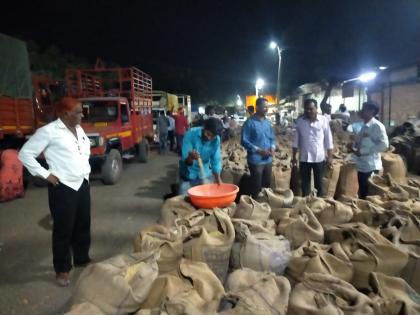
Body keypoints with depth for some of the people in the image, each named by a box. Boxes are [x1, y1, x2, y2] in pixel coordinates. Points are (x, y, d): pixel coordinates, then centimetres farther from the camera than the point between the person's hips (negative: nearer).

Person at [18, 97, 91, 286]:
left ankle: (82, 259, 35)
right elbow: (25, 154, -10)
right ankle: (62, 269, 21)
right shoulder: (49, 131, -12)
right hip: (63, 187, -7)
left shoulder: (79, 129, 9)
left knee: (83, 225, 16)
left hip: (83, 183, 7)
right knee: (63, 229, 4)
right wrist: (45, 174, -12)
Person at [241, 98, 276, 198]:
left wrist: (272, 147, -5)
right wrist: (258, 150, -19)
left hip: (268, 160, 6)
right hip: (255, 160, -6)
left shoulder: (268, 122, 10)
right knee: (256, 187, 3)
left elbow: (272, 138, 17)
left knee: (267, 185, 16)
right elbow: (244, 141, -13)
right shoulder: (250, 122, -10)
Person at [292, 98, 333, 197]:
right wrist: (294, 156, 4)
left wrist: (330, 156, -2)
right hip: (304, 158, 2)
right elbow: (296, 140, 4)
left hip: (319, 157, -1)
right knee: (305, 184, 11)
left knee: (319, 183, 11)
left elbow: (328, 139, -1)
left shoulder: (324, 120, -5)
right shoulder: (300, 121, 0)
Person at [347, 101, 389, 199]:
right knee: (362, 194, 16)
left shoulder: (377, 126, -12)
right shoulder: (364, 126, 12)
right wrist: (353, 145, 0)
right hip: (361, 165, 8)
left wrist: (363, 151, -20)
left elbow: (384, 145, -20)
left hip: (371, 166, -7)